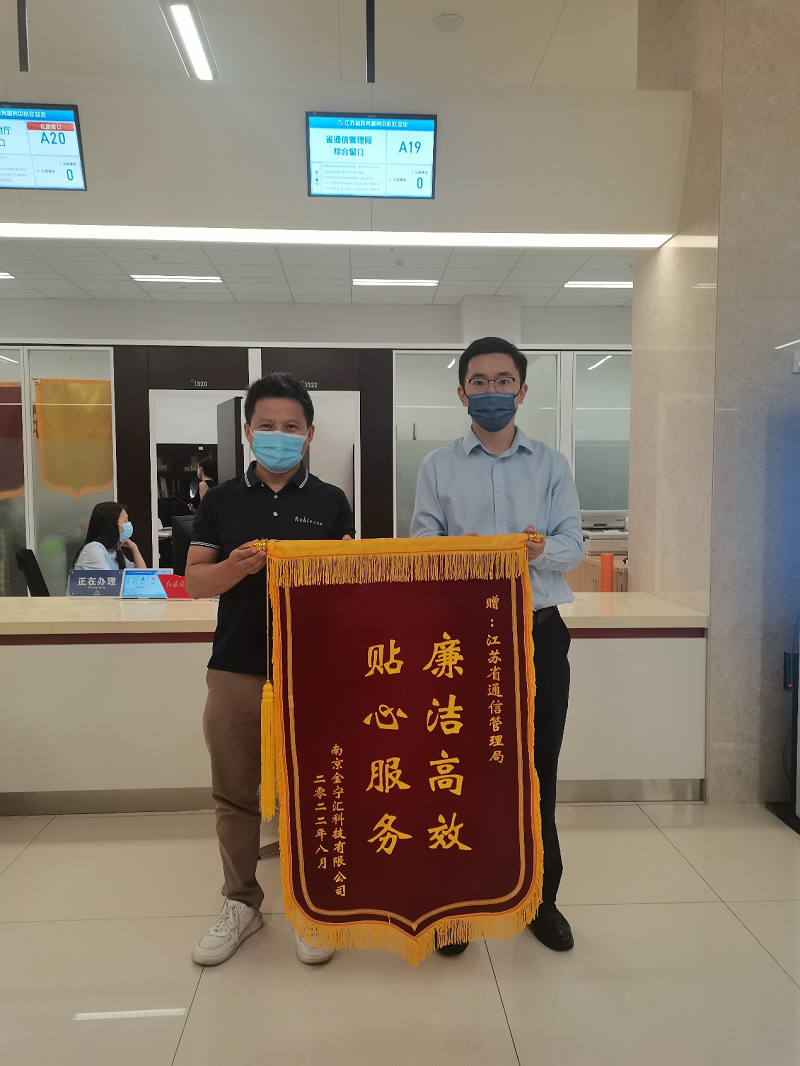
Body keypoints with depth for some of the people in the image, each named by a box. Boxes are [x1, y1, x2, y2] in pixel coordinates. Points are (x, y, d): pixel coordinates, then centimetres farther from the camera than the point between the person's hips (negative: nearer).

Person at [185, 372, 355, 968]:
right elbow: (194, 581, 3)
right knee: (235, 794, 13)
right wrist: (235, 566, -17)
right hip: (235, 668, 2)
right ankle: (241, 904, 33)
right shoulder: (222, 500, 6)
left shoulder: (331, 502, 3)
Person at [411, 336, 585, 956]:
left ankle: (540, 897, 30)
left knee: (537, 770, 10)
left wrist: (541, 549, -21)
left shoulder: (552, 465, 9)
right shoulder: (438, 467, 7)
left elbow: (574, 547, 0)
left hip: (538, 633, 1)